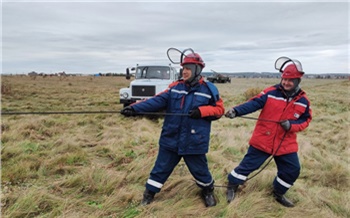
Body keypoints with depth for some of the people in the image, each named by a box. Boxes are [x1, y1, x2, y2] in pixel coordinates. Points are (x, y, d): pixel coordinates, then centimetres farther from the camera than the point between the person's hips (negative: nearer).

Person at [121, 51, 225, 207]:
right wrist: (135, 108, -21)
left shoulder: (209, 90, -3)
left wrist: (201, 111, -17)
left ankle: (208, 191, 43)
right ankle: (149, 194, 33)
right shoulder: (175, 87, 1)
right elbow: (157, 101, -9)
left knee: (200, 171, 14)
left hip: (194, 142, -2)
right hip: (170, 139, 2)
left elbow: (219, 109, 2)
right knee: (160, 169, 12)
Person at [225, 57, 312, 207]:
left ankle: (278, 193, 34)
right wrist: (236, 111, -35)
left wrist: (291, 125, -16)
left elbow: (305, 120, 5)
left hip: (286, 143, 4)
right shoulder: (270, 92, -10)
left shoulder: (303, 101, 0)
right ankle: (232, 186, 25)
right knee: (248, 164, 4)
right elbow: (253, 103, -19)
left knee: (292, 170, 10)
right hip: (262, 140, -3)